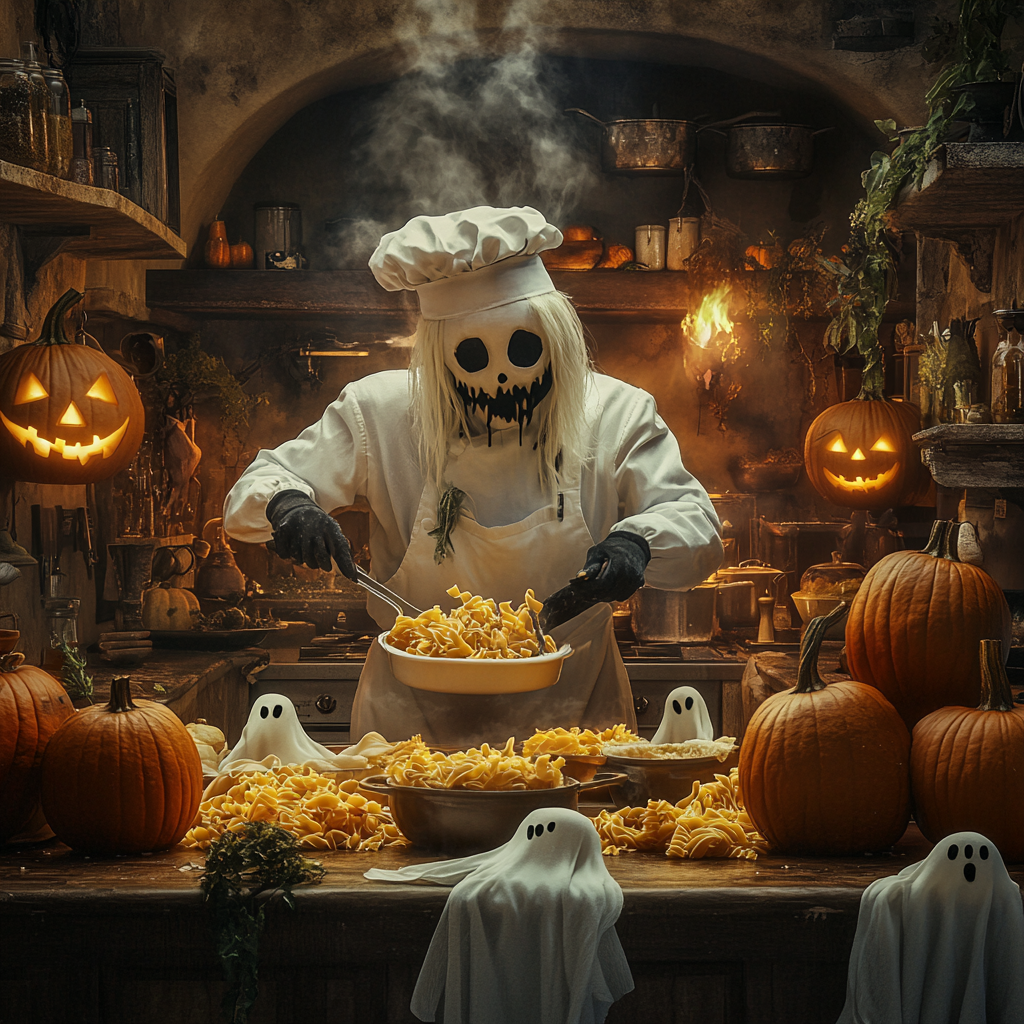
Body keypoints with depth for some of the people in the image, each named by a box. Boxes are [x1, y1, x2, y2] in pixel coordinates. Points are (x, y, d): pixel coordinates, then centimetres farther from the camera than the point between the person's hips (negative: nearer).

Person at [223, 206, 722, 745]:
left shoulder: (616, 416, 0)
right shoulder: (380, 413, -1)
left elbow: (697, 525, -1)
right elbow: (253, 490, 4)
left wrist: (637, 542, -24)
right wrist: (286, 504, -21)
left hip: (569, 717, 0)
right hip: (413, 718, 0)